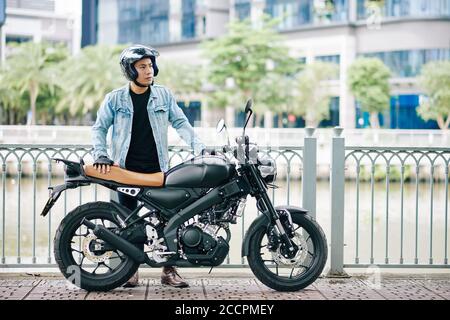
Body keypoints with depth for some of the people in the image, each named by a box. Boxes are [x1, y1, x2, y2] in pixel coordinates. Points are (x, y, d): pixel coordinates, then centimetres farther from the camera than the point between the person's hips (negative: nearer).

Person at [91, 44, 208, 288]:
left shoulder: (163, 95, 6)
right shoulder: (115, 99, 3)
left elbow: (180, 123, 5)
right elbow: (99, 128, 6)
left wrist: (199, 148, -7)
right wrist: (100, 154, -9)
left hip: (158, 169, 1)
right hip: (126, 169, -1)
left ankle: (169, 270, 5)